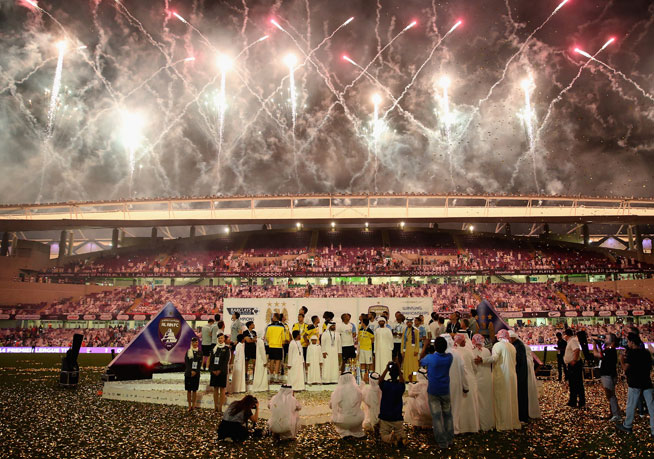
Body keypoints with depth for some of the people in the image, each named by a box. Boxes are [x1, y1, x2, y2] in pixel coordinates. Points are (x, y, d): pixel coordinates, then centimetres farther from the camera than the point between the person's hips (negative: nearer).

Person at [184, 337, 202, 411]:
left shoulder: (200, 352, 3)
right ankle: (189, 406, 12)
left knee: (194, 390, 6)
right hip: (188, 373, 0)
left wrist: (195, 372, -12)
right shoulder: (188, 352, 1)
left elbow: (200, 363, -1)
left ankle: (193, 405, 15)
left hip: (196, 374, 0)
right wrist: (191, 371, -13)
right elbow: (186, 362, -4)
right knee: (188, 390, 4)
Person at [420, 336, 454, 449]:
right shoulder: (449, 357, -12)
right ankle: (450, 440, 26)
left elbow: (421, 361, 1)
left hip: (433, 391, -3)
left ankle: (442, 443, 10)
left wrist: (425, 346, 6)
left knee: (437, 417, 5)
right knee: (448, 415, 18)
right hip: (445, 391, 3)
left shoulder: (430, 358, -21)